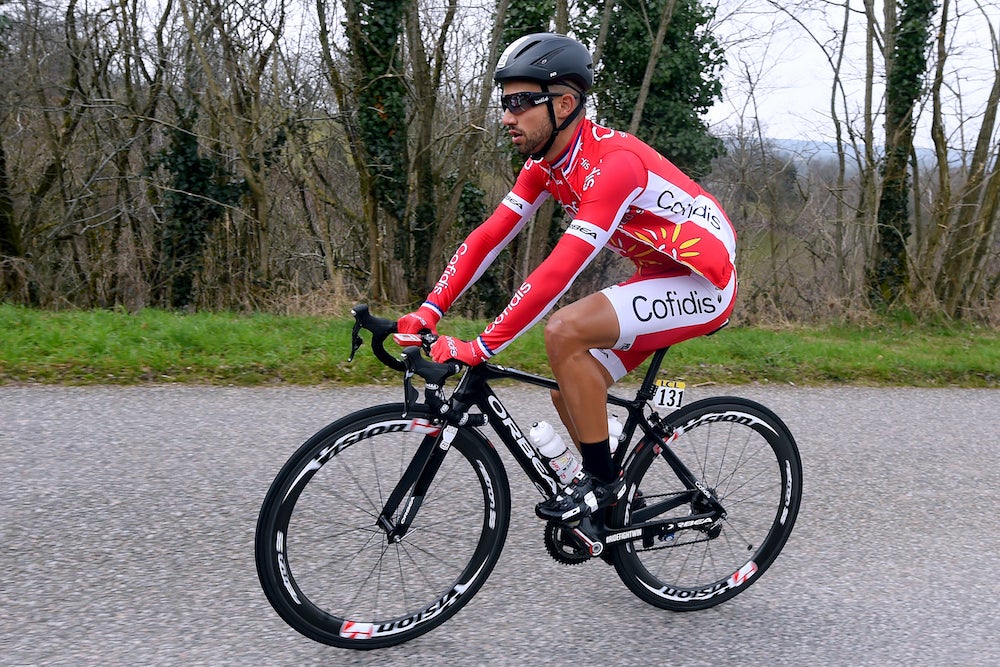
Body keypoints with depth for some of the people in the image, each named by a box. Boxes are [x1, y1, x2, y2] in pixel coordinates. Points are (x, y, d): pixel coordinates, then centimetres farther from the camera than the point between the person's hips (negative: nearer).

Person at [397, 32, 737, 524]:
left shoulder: (613, 163, -28)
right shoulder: (546, 164, 0)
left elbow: (559, 272, -35)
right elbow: (489, 237, -4)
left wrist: (480, 348, -35)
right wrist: (428, 311, -14)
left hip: (702, 284, -9)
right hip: (659, 278, 9)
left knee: (564, 331, -26)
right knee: (569, 394, 4)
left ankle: (602, 479, -9)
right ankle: (616, 505, 24)